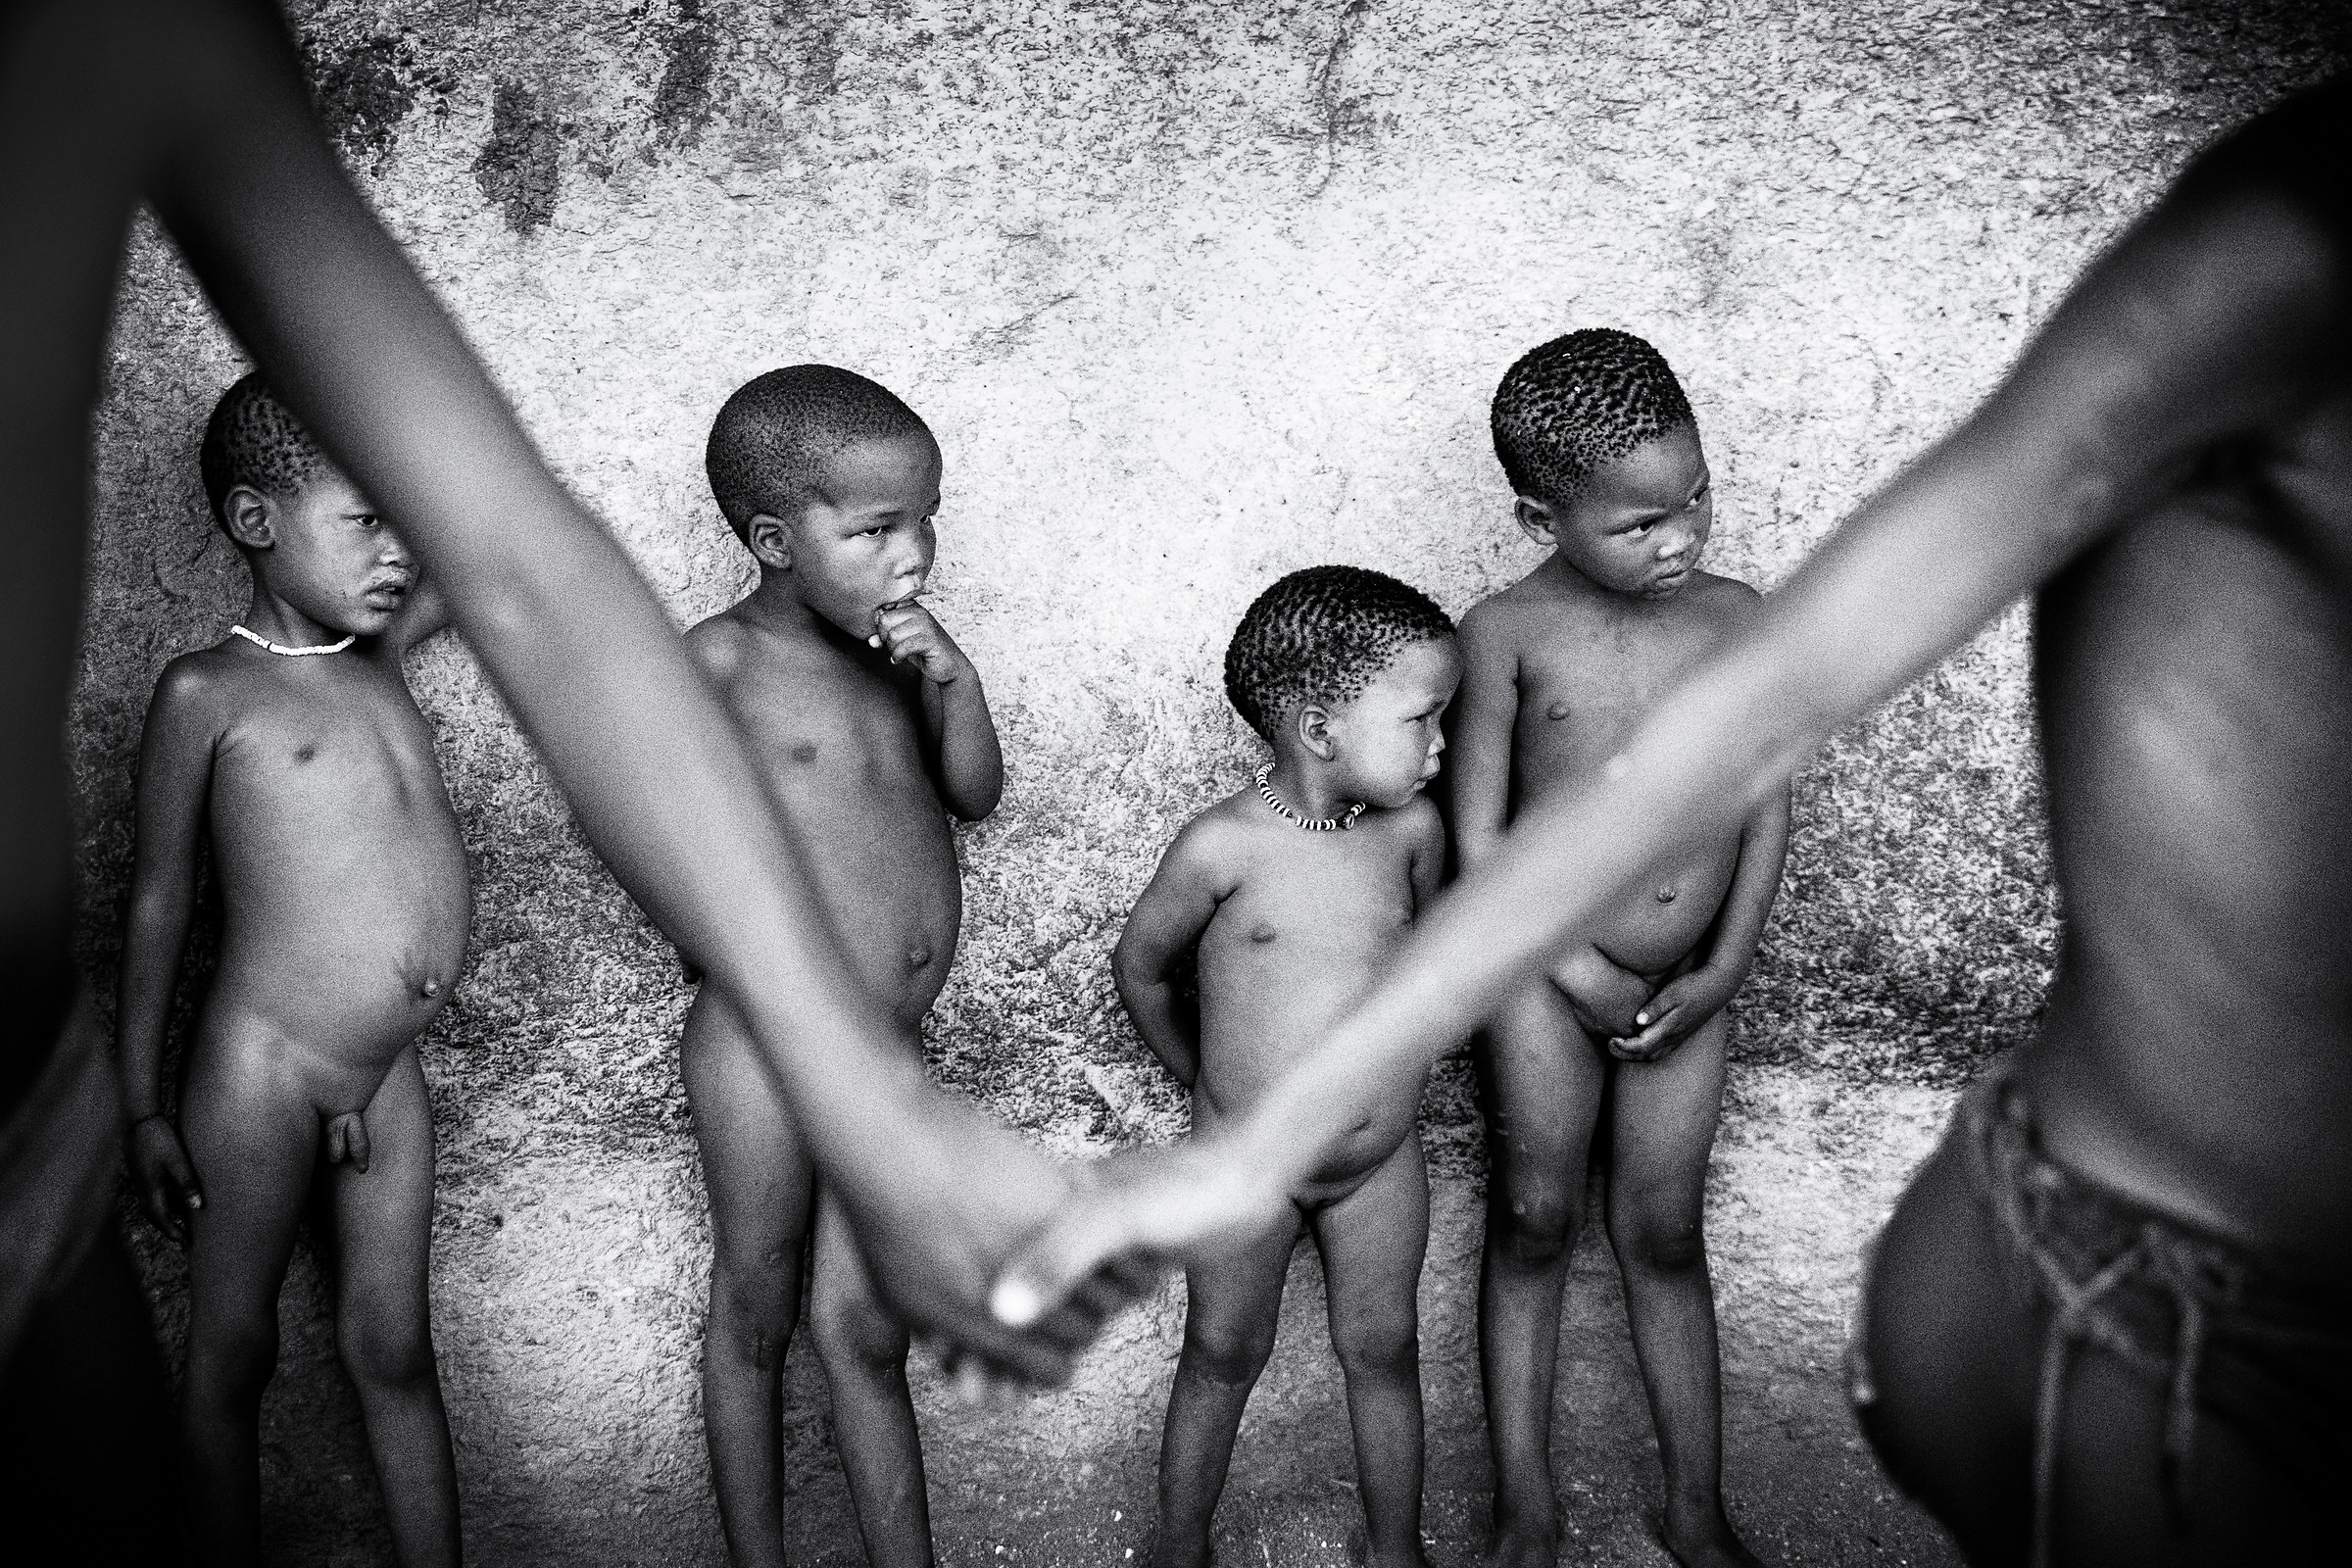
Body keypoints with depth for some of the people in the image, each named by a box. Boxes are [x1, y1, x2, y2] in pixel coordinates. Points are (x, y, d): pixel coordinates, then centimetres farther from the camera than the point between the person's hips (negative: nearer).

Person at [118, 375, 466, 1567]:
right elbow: (158, 902, -4)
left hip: (387, 1076, 5)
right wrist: (142, 1106, -4)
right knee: (233, 1352, 9)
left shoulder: (377, 653, 7)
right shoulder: (209, 692, -8)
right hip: (261, 1074, -5)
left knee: (393, 1349, 13)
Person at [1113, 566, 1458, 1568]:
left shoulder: (1412, 829, -9)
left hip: (1383, 1159, 3)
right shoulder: (1223, 847, -20)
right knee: (1222, 1356, 13)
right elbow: (1140, 966, -3)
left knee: (1383, 1351, 15)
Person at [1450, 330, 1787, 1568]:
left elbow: (1767, 803, 1)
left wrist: (1724, 969, -6)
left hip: (1689, 985, 2)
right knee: (1532, 1222, 8)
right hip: (1545, 971, -2)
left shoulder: (1734, 616, -4)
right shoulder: (1508, 632, -11)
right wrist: (1576, 969, -11)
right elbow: (1479, 836, -9)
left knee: (1664, 1236, 12)